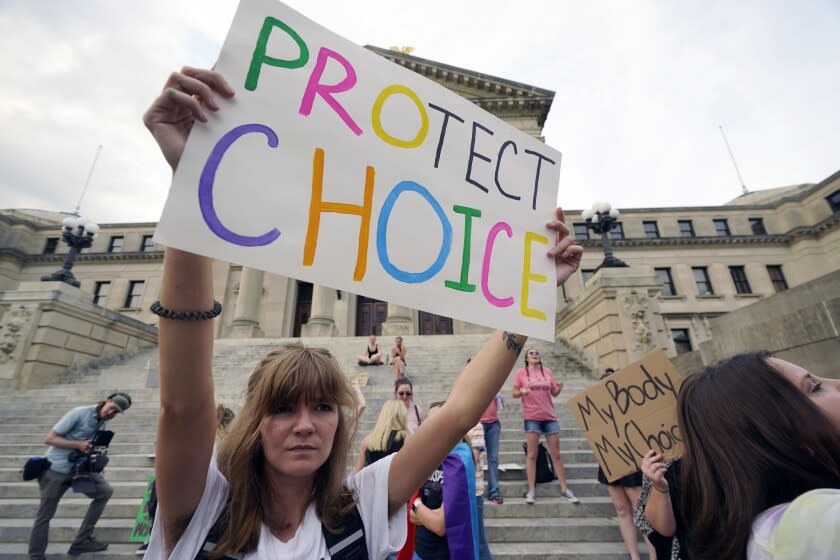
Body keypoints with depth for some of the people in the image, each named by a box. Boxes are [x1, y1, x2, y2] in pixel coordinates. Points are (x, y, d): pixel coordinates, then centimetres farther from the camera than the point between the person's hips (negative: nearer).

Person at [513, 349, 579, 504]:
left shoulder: (547, 372, 9)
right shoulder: (521, 372, 0)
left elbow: (554, 393, 11)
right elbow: (514, 393, 1)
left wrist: (559, 388, -10)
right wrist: (522, 391, -21)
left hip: (550, 416, 3)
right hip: (532, 417, -3)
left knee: (556, 454, 9)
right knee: (532, 454, 0)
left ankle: (565, 489, 17)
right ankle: (531, 490, 6)